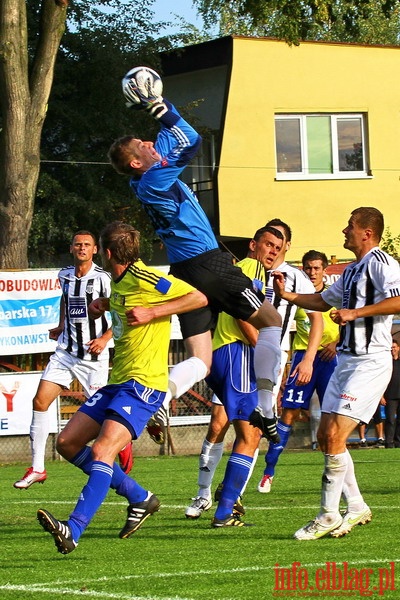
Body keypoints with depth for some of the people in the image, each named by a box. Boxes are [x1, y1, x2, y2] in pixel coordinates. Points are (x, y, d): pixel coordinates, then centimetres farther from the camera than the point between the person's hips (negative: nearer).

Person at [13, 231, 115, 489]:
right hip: (65, 350, 6)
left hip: (93, 354, -6)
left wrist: (105, 338, -19)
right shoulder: (65, 275, 8)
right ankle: (37, 468, -1)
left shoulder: (102, 278, -11)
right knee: (40, 401, -6)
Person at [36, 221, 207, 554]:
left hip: (144, 383, -10)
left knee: (102, 451, -24)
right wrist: (105, 303, 13)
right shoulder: (118, 281, 13)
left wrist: (151, 313, -20)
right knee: (68, 443, 7)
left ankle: (73, 531, -33)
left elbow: (199, 298, -15)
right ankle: (140, 498, 13)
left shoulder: (145, 279, -13)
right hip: (118, 380, 10)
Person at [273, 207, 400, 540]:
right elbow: (323, 301, 34)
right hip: (346, 360, 10)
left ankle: (329, 515, -7)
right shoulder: (352, 270, 19)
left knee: (335, 436, -14)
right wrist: (288, 295, 21)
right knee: (326, 437, 9)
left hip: (370, 363, -10)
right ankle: (356, 508, 17)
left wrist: (355, 313, -25)